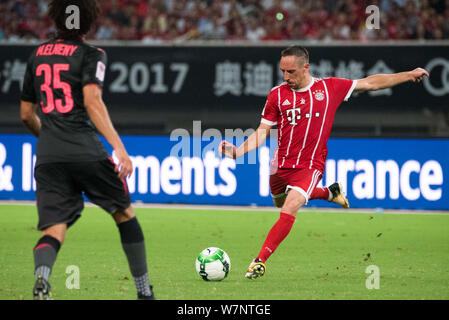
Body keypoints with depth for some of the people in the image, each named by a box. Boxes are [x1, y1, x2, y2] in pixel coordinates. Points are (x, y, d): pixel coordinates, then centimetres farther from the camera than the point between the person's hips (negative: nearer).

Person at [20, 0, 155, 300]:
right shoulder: (91, 55, 1)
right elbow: (92, 100, -15)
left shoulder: (38, 55, 17)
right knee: (124, 214, 17)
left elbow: (27, 114, 22)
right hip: (86, 150, -3)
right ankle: (144, 291, 24)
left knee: (54, 231, -3)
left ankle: (41, 279, -36)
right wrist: (119, 147, -21)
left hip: (47, 157, 3)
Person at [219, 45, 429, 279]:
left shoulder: (330, 88, -3)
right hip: (281, 164, 3)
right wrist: (238, 151, -15)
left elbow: (370, 83, 7)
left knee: (288, 212, -21)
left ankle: (260, 260, -16)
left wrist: (409, 75, 9)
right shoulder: (277, 95, -2)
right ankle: (329, 192, 46)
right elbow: (262, 132, 1)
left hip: (310, 167, -3)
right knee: (281, 202, 24)